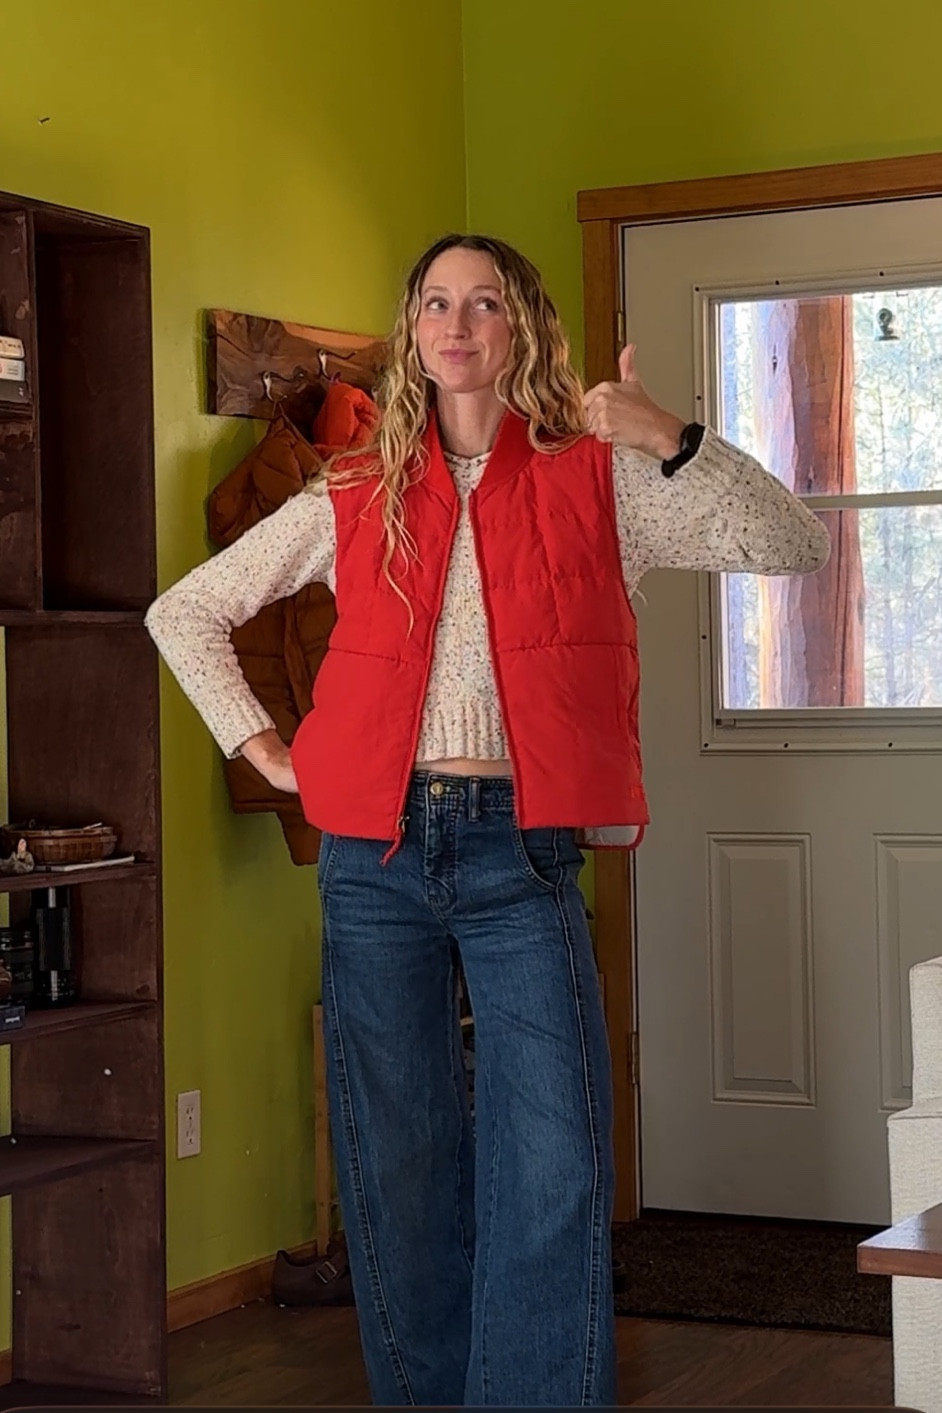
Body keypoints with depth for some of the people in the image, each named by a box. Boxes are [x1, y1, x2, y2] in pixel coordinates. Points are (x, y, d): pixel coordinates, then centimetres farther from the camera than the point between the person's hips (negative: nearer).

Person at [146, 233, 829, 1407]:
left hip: (520, 846, -2)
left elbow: (793, 548, -4)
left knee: (554, 1165, -8)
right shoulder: (354, 500, 10)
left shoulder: (597, 483, 5)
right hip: (375, 850, 2)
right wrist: (260, 748, 7)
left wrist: (671, 441, -16)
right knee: (398, 1157, 7)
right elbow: (184, 613, 18)